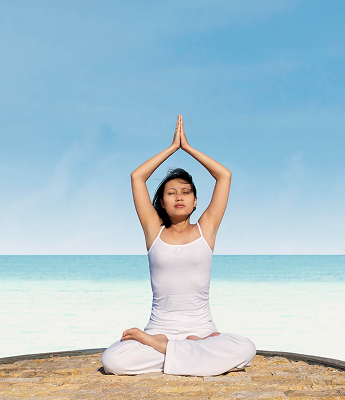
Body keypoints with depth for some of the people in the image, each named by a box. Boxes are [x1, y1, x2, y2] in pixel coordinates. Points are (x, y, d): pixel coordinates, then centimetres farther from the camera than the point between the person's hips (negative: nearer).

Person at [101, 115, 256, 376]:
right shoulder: (154, 231, 9)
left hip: (201, 329, 0)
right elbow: (137, 176, 7)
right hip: (159, 328, 0)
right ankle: (197, 351, -14)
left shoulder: (206, 229, 9)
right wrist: (173, 147, 12)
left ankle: (161, 348, -15)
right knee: (112, 360, -28)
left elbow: (225, 175, 7)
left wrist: (188, 147, 13)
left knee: (246, 350, -31)